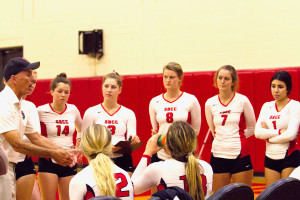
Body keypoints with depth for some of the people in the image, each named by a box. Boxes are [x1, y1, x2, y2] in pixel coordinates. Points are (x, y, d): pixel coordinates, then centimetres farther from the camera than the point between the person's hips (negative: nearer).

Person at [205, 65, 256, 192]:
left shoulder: (242, 100, -2)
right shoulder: (210, 103, 4)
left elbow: (252, 128, 8)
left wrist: (235, 137, 7)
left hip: (239, 154, -2)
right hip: (218, 155, 2)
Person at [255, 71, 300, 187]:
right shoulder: (267, 106, 9)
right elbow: (257, 133, -3)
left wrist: (268, 136, -7)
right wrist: (280, 132, -12)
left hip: (289, 157, -5)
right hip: (270, 157, 5)